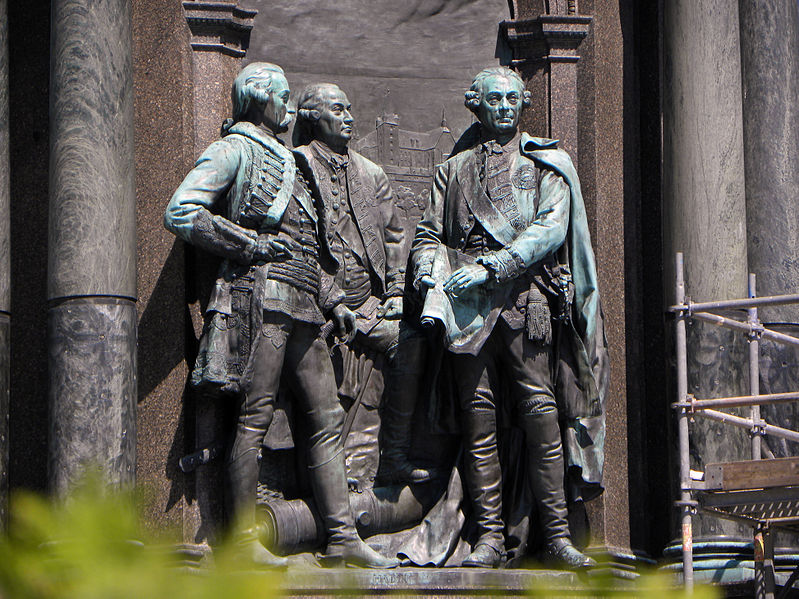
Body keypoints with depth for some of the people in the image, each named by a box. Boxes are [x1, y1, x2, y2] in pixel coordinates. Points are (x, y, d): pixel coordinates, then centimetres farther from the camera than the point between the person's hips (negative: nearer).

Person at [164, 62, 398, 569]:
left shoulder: (286, 161, 28)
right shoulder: (235, 150, 1)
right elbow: (181, 212, -11)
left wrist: (331, 299, 21)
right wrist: (253, 243, -12)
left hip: (301, 308, 9)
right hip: (261, 294, -9)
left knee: (328, 417, 2)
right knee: (256, 417, -9)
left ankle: (343, 537, 0)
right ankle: (245, 540, -7)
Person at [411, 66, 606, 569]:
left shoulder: (545, 164, 13)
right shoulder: (454, 170, 21)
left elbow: (550, 228, -2)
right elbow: (430, 233, 19)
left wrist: (489, 266, -13)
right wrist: (429, 271, -5)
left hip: (527, 303, -2)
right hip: (468, 306, 2)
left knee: (542, 415, -9)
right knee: (479, 421, -2)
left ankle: (557, 535, -7)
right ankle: (489, 537, 0)